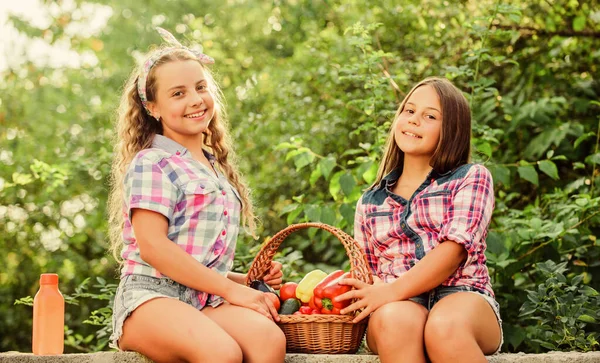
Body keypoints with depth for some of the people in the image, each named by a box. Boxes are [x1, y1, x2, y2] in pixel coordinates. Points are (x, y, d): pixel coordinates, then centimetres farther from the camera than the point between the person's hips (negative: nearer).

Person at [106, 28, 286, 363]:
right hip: (151, 297, -6)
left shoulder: (216, 169, 24)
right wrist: (231, 288, -12)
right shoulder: (151, 163, 0)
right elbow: (153, 247, -12)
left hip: (206, 301, 6)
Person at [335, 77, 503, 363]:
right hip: (398, 305, 2)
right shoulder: (370, 202, 22)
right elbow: (366, 274, 22)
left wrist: (390, 291, -17)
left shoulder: (472, 178, 10)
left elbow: (454, 250, -5)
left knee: (445, 326, -40)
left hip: (461, 298, -2)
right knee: (393, 320, -37)